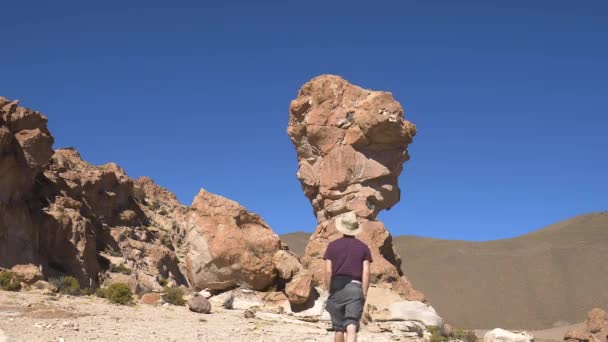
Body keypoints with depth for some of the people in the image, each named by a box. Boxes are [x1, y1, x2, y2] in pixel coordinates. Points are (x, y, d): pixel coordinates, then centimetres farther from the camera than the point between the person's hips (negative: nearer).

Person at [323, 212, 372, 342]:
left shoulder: (333, 245, 4)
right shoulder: (363, 247, 5)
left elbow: (328, 271, -2)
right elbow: (366, 272, -3)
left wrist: (328, 290, 6)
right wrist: (364, 294, 0)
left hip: (337, 288, 1)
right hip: (355, 288, -1)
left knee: (338, 328, 14)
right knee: (351, 327, -9)